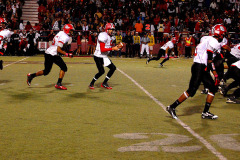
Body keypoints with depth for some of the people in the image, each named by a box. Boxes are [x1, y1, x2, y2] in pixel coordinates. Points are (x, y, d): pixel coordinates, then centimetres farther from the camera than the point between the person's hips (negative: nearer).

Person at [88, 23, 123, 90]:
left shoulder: (108, 36, 12)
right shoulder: (103, 36, -20)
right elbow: (102, 49, -25)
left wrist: (116, 47, 2)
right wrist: (113, 48, -24)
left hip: (104, 57, 10)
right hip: (98, 56, -10)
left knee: (113, 68, 6)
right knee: (101, 71, -14)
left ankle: (104, 83, 15)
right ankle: (91, 84, 8)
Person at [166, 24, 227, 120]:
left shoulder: (209, 39, 18)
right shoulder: (214, 42, -11)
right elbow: (209, 60, -17)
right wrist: (216, 75, -16)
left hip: (201, 69, 10)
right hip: (199, 68, -10)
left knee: (213, 88, 10)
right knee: (191, 91, -8)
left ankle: (205, 113, 12)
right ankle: (172, 107, -1)